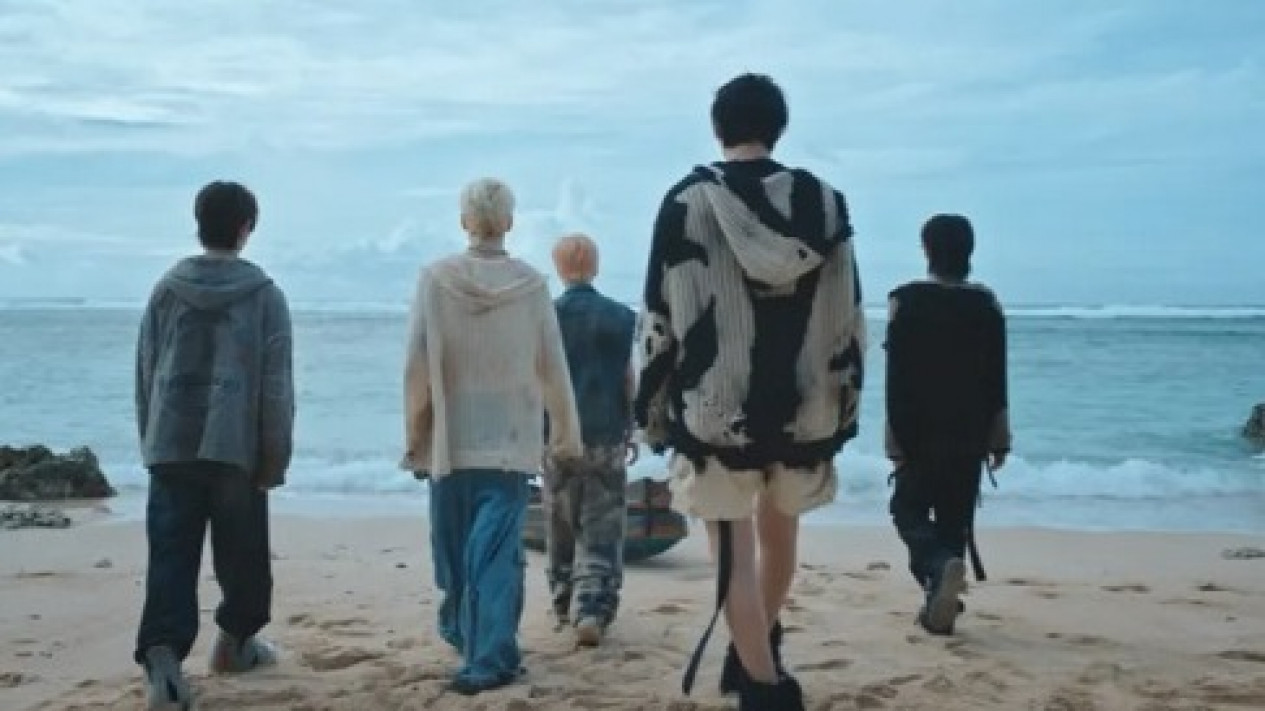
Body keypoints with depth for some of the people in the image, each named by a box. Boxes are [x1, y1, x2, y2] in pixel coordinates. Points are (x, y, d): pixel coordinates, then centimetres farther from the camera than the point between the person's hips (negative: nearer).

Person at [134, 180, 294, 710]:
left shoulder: (167, 289, 6)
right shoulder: (264, 294, -2)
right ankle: (235, 642, 30)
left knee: (171, 558, 0)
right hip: (235, 447, -2)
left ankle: (162, 656, -17)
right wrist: (275, 457, 2)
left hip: (171, 447, 2)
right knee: (243, 557, 16)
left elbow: (145, 372, 10)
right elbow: (276, 385, -3)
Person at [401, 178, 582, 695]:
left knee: (455, 546, 17)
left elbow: (416, 368, -6)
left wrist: (415, 435, 5)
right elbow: (553, 368, 0)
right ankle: (491, 656, -7)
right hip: (510, 439, -1)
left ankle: (463, 633, 36)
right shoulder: (531, 284, -4)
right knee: (499, 550, 0)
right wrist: (566, 431, 14)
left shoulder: (436, 279, -6)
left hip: (450, 438, 1)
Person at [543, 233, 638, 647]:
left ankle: (562, 604, 28)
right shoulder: (620, 316, -2)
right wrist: (631, 429, 12)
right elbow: (628, 378, 0)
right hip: (607, 436, -1)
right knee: (603, 530, 3)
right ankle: (594, 610, -10)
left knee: (560, 525, 16)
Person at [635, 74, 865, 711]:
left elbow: (660, 318, -5)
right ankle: (755, 657, 42)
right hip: (806, 410, 4)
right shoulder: (825, 203, 3)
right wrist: (843, 408, 13)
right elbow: (849, 319, 4)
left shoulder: (687, 202, -5)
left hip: (716, 411, -4)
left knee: (734, 552, 5)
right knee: (779, 533, 23)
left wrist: (651, 409, 4)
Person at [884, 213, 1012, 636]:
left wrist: (896, 438, -6)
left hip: (919, 434, -3)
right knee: (955, 520, 11)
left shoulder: (906, 301, -8)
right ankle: (940, 608, 13)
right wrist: (999, 439, 10)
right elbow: (997, 381, 4)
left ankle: (941, 567, -20)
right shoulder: (987, 305, 2)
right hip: (969, 437, 3)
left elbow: (896, 378, -10)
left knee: (909, 511, 9)